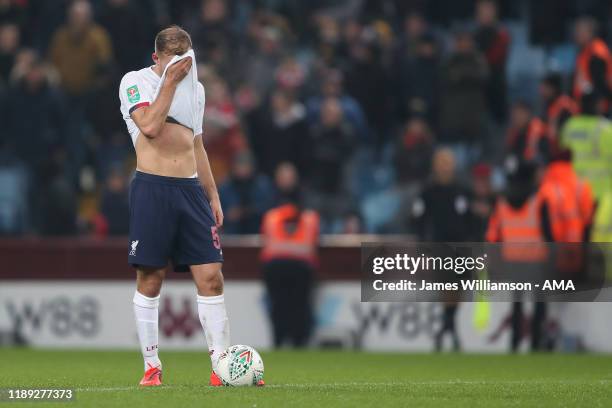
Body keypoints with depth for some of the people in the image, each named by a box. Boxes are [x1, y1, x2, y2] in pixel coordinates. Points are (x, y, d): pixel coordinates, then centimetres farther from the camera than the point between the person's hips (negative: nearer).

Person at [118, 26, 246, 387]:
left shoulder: (195, 88, 18)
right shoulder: (136, 82, -1)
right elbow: (149, 126, -18)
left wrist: (213, 195, 20)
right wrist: (171, 81, -13)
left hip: (191, 188, 5)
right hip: (152, 188, -5)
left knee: (211, 277, -2)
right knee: (150, 278, -2)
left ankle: (222, 366, 0)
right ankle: (152, 366, 7)